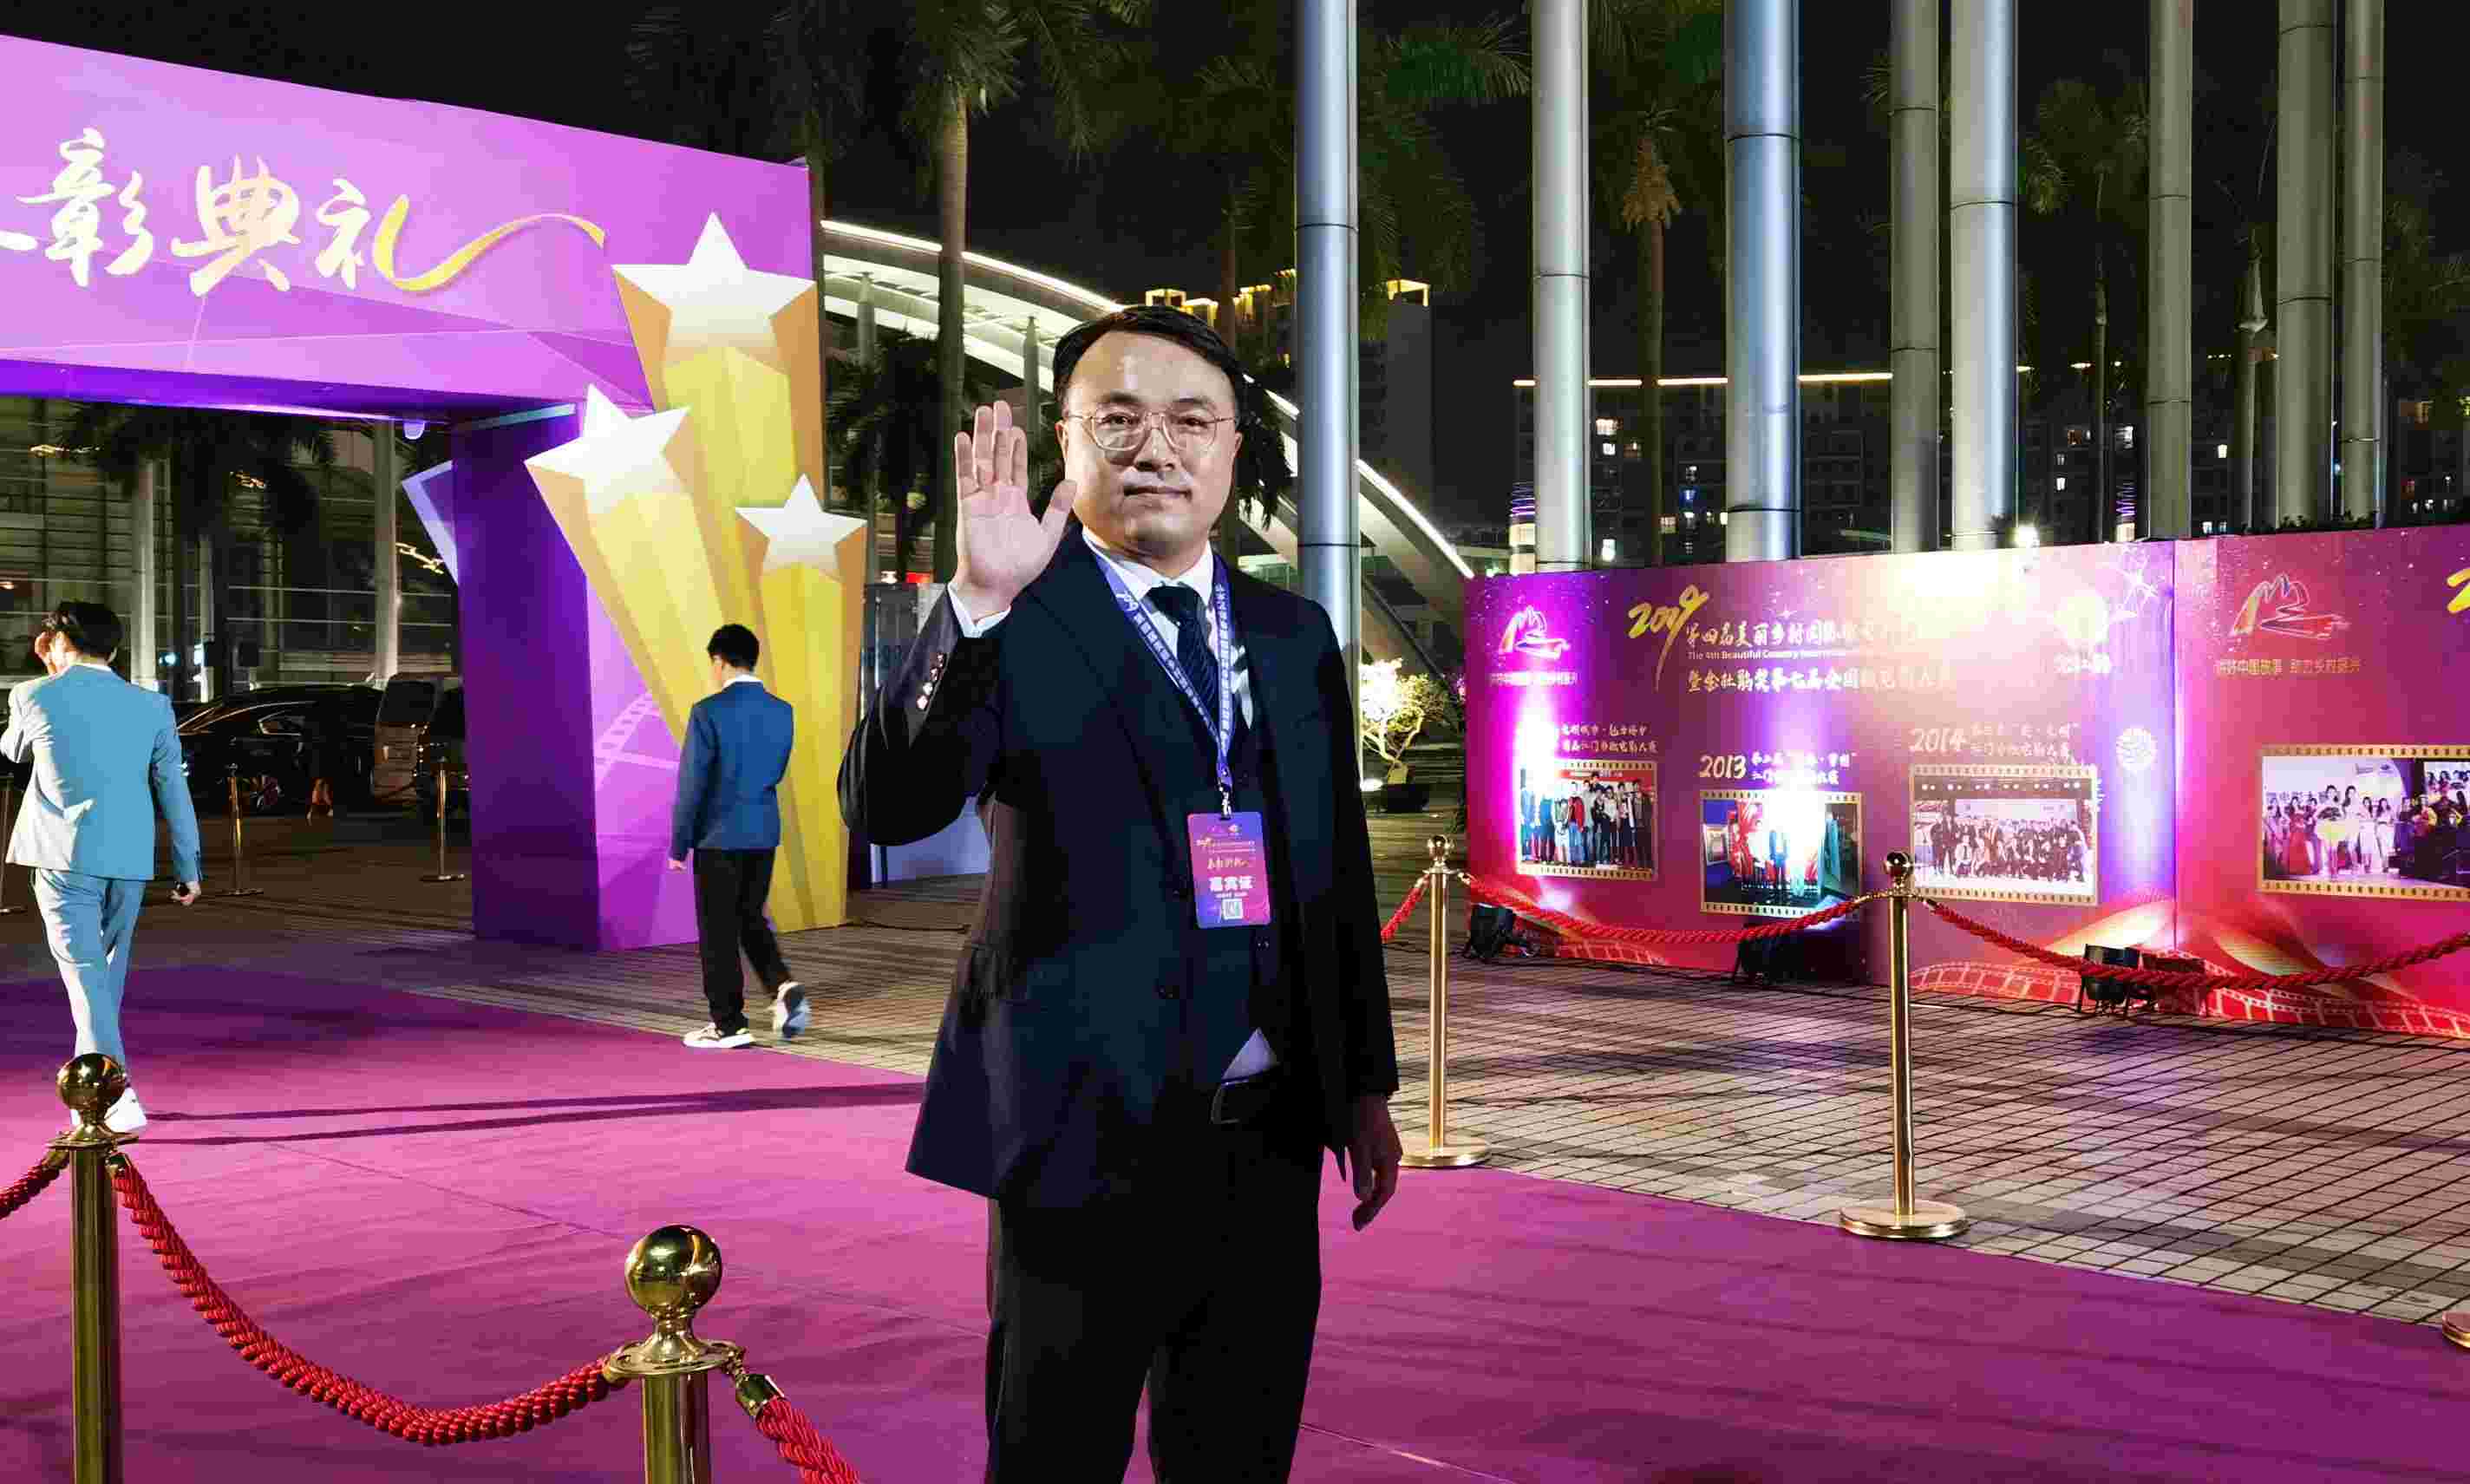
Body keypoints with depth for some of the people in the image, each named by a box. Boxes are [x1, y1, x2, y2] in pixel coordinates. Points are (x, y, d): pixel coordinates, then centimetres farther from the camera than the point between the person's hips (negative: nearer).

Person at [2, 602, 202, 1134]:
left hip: (65, 858, -3)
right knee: (108, 967, 19)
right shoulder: (151, 706, 5)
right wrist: (188, 867, 12)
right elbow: (173, 788, 6)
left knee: (85, 971, -5)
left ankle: (117, 1094, -19)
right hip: (129, 858, 3)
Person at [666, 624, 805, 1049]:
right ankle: (784, 986, -1)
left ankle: (729, 1024, 8)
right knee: (752, 918, 19)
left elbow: (692, 783, -13)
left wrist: (679, 844, -5)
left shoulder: (708, 712, -15)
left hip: (719, 836, -5)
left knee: (718, 932, 4)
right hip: (764, 834, 5)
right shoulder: (782, 711, 1)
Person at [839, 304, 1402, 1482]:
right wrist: (977, 602, -34)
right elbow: (886, 807, -22)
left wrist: (1365, 1085, 15)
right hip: (1091, 1132, -5)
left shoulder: (1294, 635, 10)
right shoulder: (1012, 623, -6)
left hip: (1271, 1132, 5)